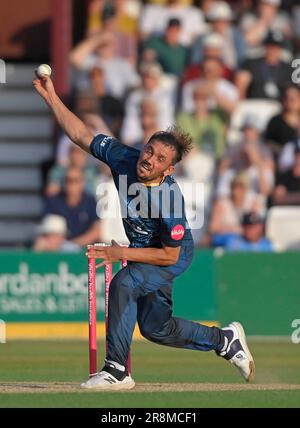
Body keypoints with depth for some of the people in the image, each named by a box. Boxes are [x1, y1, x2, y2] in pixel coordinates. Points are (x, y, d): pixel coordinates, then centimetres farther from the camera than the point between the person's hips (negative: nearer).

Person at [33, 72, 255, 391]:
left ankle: (117, 371, -27)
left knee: (123, 284, -31)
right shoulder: (123, 158, -22)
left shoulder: (170, 198, -36)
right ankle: (225, 340, 37)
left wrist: (122, 254, -27)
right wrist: (50, 96, -18)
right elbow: (81, 135, -12)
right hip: (141, 251, 8)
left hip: (175, 255, -8)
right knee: (155, 328, 14)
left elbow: (169, 256, -27)